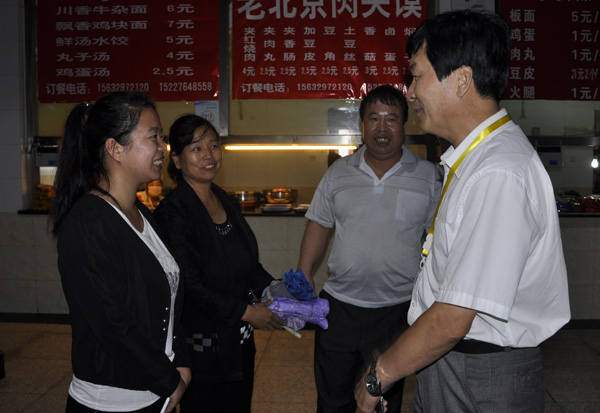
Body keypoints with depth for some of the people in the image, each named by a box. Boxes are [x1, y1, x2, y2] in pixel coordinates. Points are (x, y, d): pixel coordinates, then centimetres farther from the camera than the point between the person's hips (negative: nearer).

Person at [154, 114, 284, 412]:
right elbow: (190, 285, -21)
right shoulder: (173, 212, -17)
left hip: (238, 343, 8)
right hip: (201, 351, -7)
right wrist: (246, 312, -17)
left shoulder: (226, 201, 7)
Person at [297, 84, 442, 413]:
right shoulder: (338, 172, 3)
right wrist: (304, 276, 2)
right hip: (339, 305, 2)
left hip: (396, 310, -1)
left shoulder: (428, 176, -2)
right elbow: (319, 225, 9)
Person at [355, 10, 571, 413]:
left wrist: (379, 375, -12)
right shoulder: (473, 157, 6)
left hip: (480, 380, -8)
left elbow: (451, 322, -26)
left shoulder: (499, 175, -27)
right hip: (445, 361, 8)